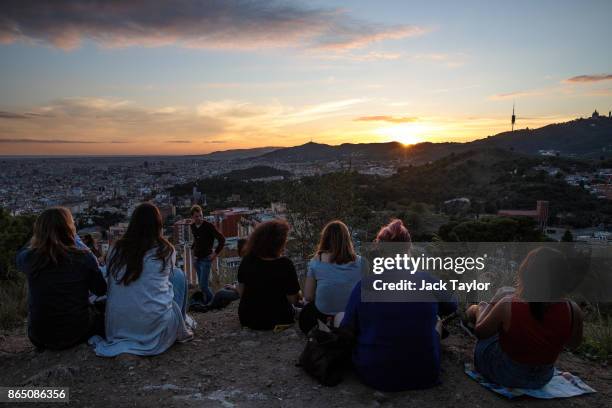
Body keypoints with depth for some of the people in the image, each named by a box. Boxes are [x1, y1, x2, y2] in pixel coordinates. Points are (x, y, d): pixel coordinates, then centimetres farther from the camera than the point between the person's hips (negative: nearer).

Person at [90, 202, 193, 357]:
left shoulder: (116, 249, 3)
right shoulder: (166, 250, -3)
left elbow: (110, 285, 11)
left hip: (117, 329, 4)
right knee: (178, 274, 17)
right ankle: (181, 330, 19)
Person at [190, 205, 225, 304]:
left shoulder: (209, 226, -15)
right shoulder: (193, 226, 5)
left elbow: (222, 239, -16)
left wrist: (216, 253, -15)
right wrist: (193, 248, 14)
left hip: (206, 259, -6)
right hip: (196, 259, 6)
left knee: (203, 285, -10)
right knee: (202, 284, 12)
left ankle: (212, 302, 11)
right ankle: (207, 302, 26)